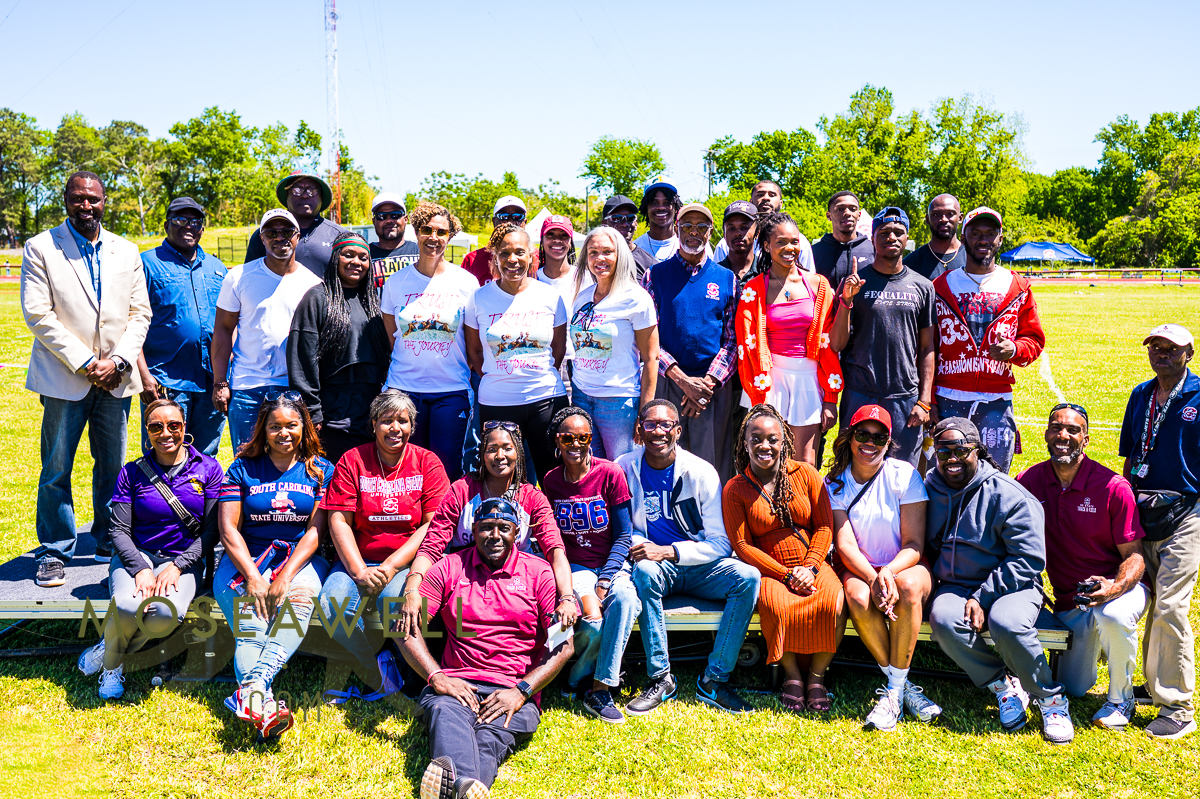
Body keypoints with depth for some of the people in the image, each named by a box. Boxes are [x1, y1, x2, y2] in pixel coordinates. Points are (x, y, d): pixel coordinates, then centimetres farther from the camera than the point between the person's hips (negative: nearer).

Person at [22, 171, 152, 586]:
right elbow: (38, 314, -6)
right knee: (56, 470, 2)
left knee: (113, 467, 9)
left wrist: (117, 361, -7)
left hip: (116, 378, 3)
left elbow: (140, 313, 7)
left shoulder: (127, 251, 10)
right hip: (64, 378, -3)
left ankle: (109, 544, 23)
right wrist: (84, 363, -11)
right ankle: (54, 552, 15)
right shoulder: (40, 248, 0)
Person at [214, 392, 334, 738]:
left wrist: (286, 576, -17)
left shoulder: (321, 470, 9)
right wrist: (253, 577, -16)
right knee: (249, 606, -31)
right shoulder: (243, 469, 10)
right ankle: (263, 702, -47)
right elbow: (228, 529, 1)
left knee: (302, 593, -34)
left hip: (300, 558, 0)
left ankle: (252, 685, -47)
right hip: (247, 559, 1)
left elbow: (315, 531, -1)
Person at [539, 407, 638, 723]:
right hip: (573, 567, 0)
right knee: (593, 619, -29)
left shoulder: (610, 473, -4)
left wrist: (604, 582, -15)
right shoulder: (551, 480, 4)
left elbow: (623, 535, -2)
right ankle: (578, 679, 2)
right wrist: (583, 591, -10)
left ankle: (600, 688, -22)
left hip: (611, 564, 0)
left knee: (625, 598, -33)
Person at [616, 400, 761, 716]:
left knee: (748, 577, -25)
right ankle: (661, 678, -23)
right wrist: (637, 545, -16)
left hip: (699, 565, 1)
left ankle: (713, 680, -18)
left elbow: (721, 543, -7)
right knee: (644, 572, -35)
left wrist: (669, 551, -21)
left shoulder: (701, 472, -6)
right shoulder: (624, 468, -3)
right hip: (654, 565, -1)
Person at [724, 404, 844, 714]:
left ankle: (817, 674, -6)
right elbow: (742, 545, -4)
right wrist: (786, 574, -13)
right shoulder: (735, 489, 0)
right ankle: (791, 674, -8)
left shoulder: (806, 474, 5)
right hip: (769, 570, -2)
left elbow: (824, 526, 4)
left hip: (812, 564, 2)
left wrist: (810, 568, -12)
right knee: (775, 605, -34)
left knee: (835, 603, -29)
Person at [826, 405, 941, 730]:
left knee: (908, 585, -35)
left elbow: (914, 544, -9)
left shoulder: (904, 475, -5)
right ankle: (903, 686, -19)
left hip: (904, 565, -1)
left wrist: (889, 572, -29)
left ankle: (894, 690, -23)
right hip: (858, 567, 1)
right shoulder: (835, 482, -1)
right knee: (857, 595, -33)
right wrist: (873, 578, -29)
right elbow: (845, 544, -9)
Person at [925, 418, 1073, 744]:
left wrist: (983, 597, -19)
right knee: (944, 619, -30)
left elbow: (1028, 559, -12)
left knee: (1007, 623, -35)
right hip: (954, 586, 4)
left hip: (1012, 585, -3)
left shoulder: (1008, 495, -9)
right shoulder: (930, 490, 7)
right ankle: (1003, 686, -7)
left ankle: (1050, 698, -6)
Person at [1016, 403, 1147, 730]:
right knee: (1072, 689, 4)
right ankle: (1094, 641, 39)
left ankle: (1121, 698, -10)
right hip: (1069, 602, 3)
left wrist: (1116, 587, -32)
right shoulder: (1028, 482, -7)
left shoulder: (1114, 488, -15)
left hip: (1120, 586, -3)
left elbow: (1134, 557, -12)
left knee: (1113, 616, -39)